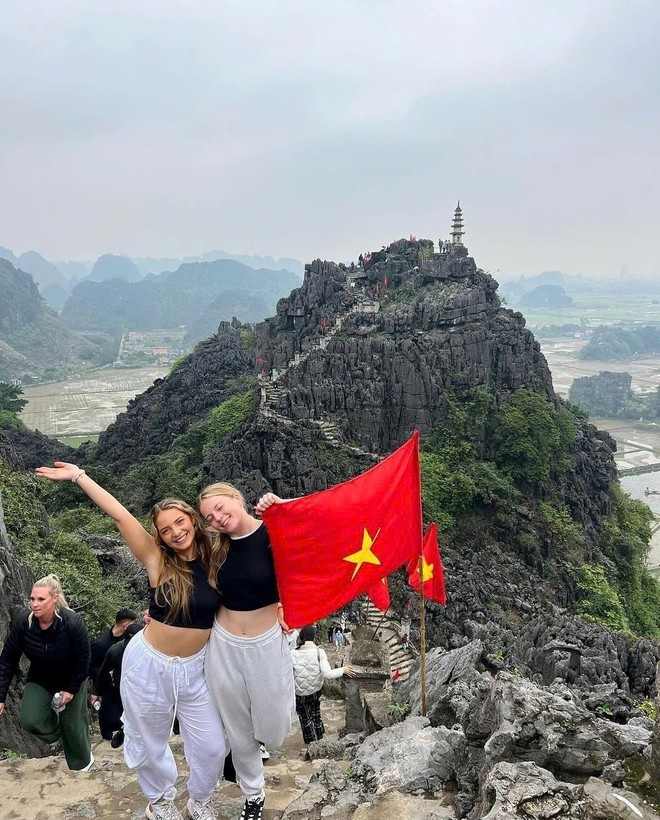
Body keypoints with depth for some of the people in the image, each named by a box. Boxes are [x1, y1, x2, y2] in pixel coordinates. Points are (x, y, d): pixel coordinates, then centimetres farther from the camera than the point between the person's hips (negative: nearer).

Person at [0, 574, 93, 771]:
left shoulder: (73, 623, -32)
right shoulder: (22, 621, -26)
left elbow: (83, 660, -18)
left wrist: (71, 690, -15)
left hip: (71, 680, -2)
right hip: (39, 680, 2)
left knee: (72, 725, 8)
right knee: (29, 721, -19)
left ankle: (82, 762, 39)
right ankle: (54, 727, 18)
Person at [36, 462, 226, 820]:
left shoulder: (216, 559, -8)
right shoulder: (157, 560, -14)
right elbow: (121, 516, -21)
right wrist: (78, 476, -22)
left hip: (194, 668, 2)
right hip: (149, 664, -1)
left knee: (211, 746, 8)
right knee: (149, 742, 17)